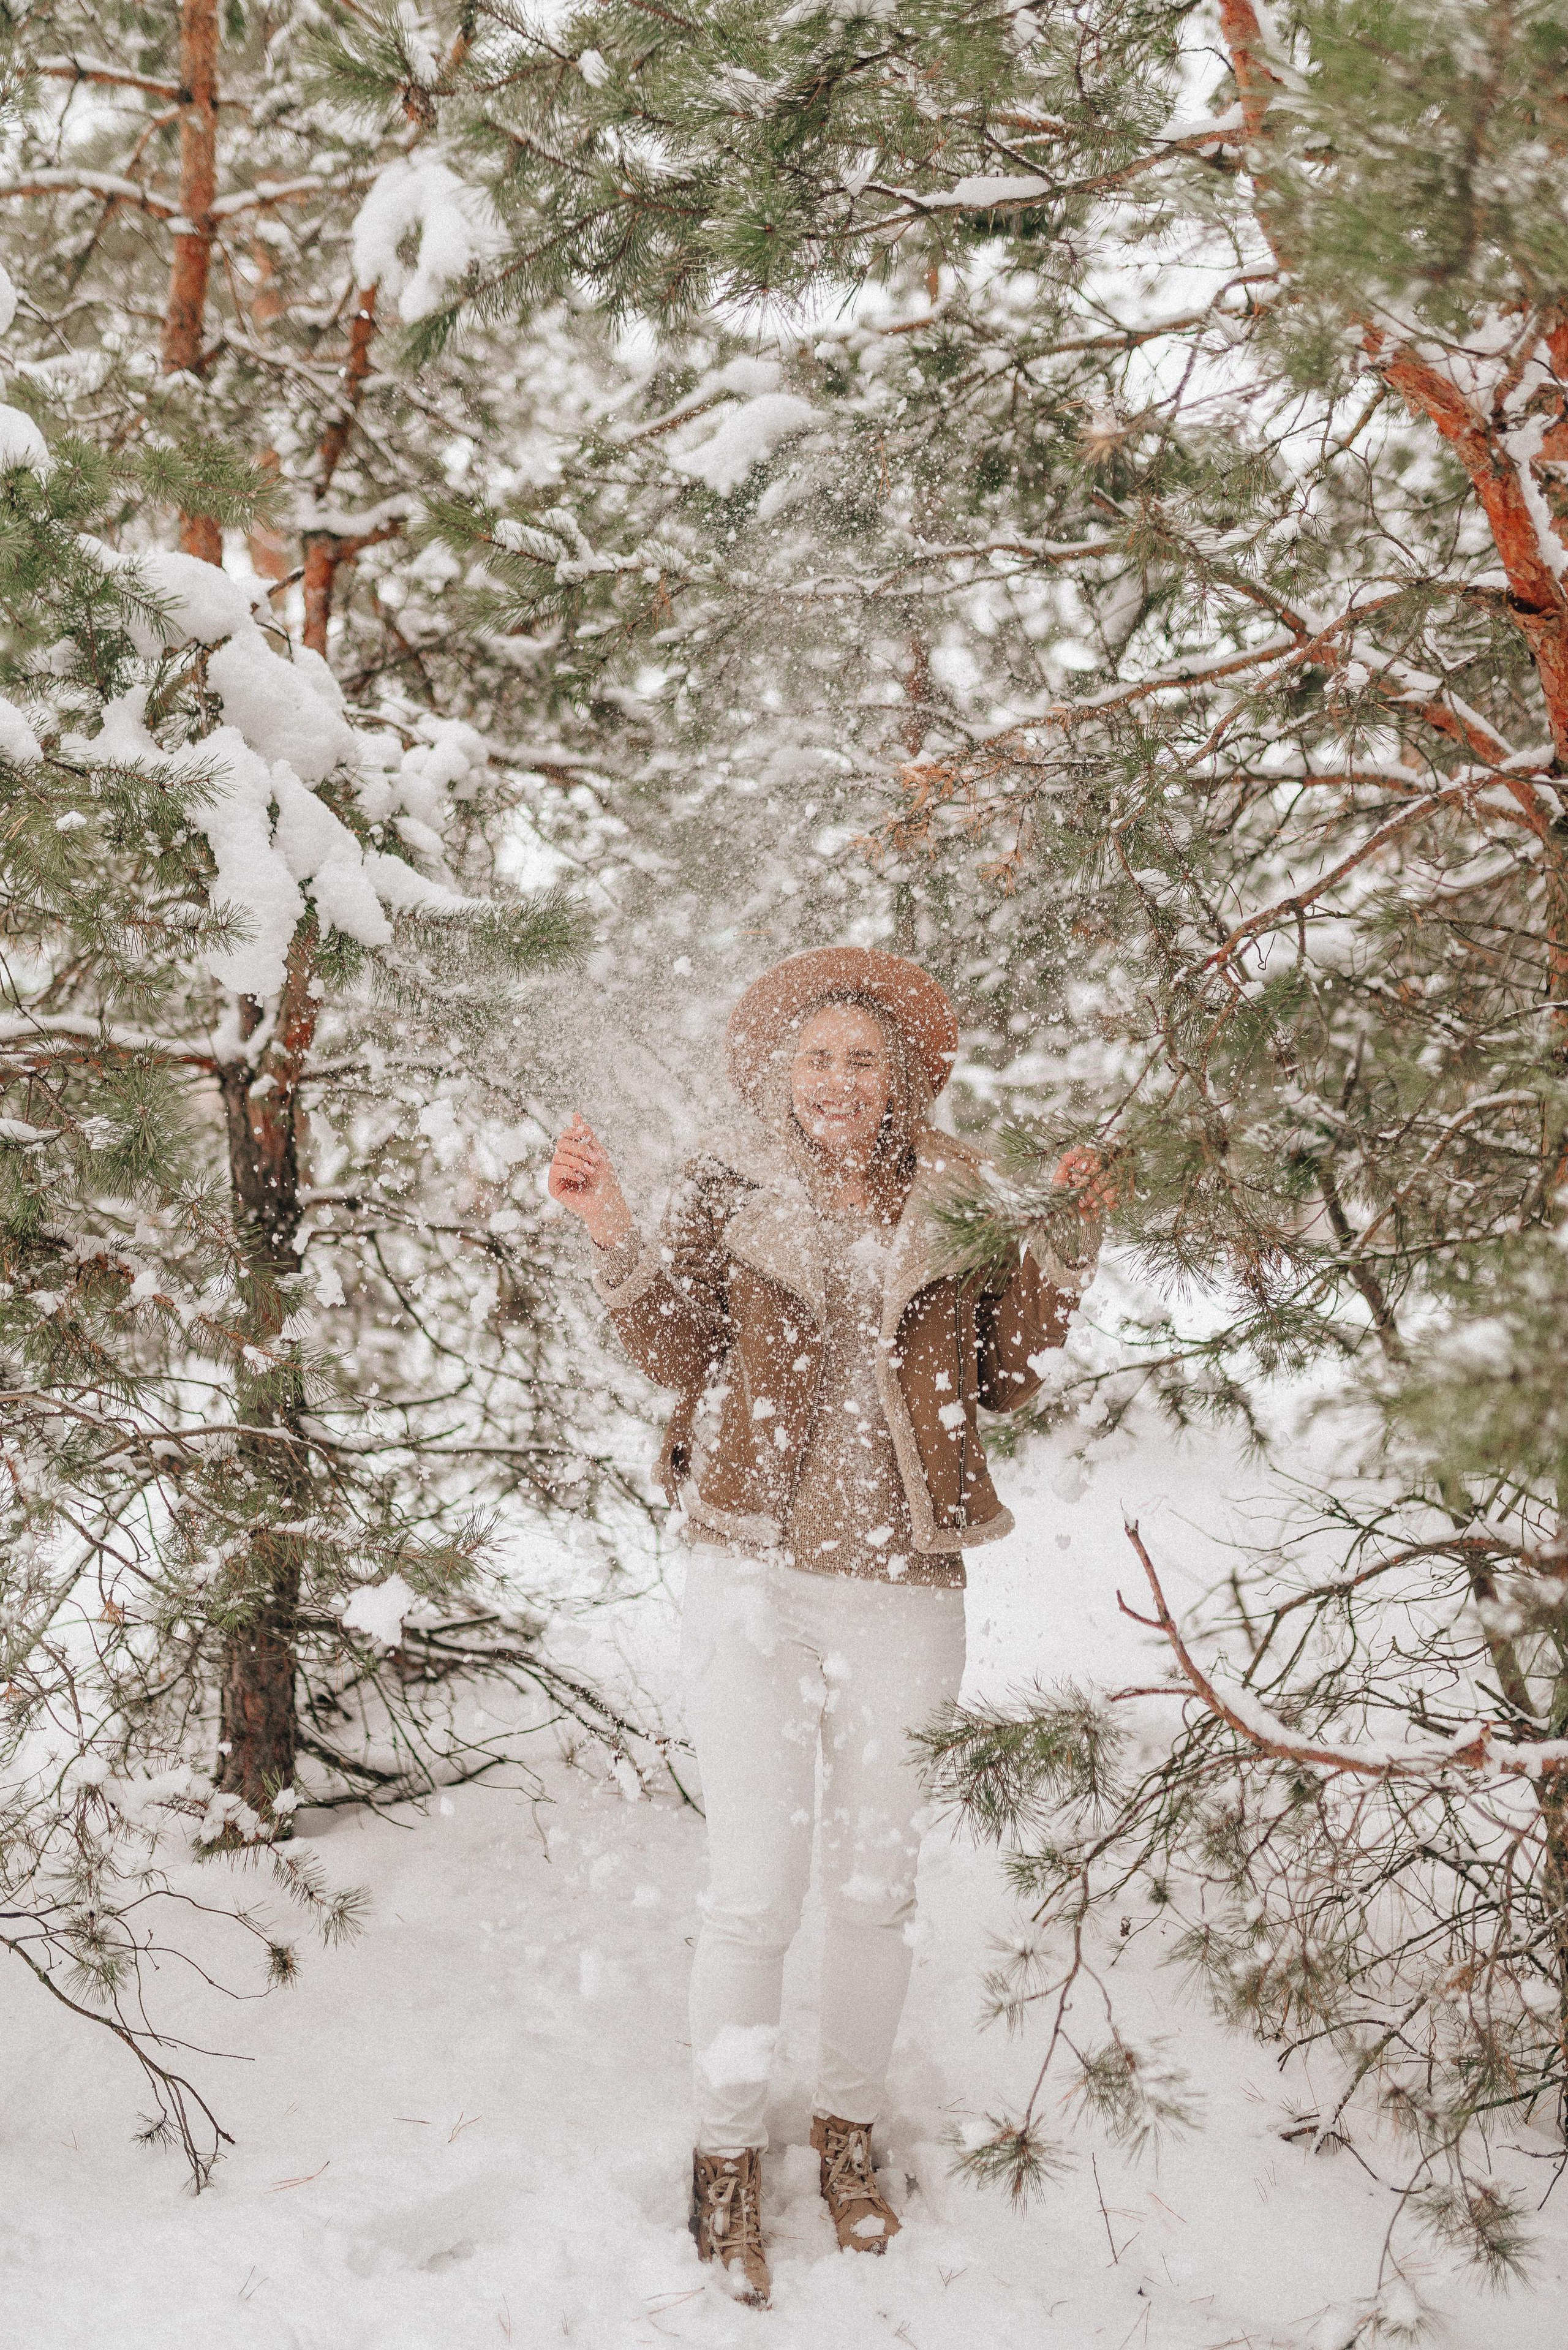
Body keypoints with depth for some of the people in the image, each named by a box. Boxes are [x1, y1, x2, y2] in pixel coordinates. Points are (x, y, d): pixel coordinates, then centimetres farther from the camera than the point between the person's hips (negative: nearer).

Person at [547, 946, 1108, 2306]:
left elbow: (1002, 1381, 5)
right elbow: (679, 1355, -4)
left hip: (902, 1582, 2)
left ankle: (849, 2132, 36)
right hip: (756, 1576, -2)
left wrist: (1063, 1250, -5)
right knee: (755, 1895, -1)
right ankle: (728, 2157, 21)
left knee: (875, 1888, 13)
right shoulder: (731, 1189, 1)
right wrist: (615, 1239, -16)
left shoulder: (957, 1200, 4)